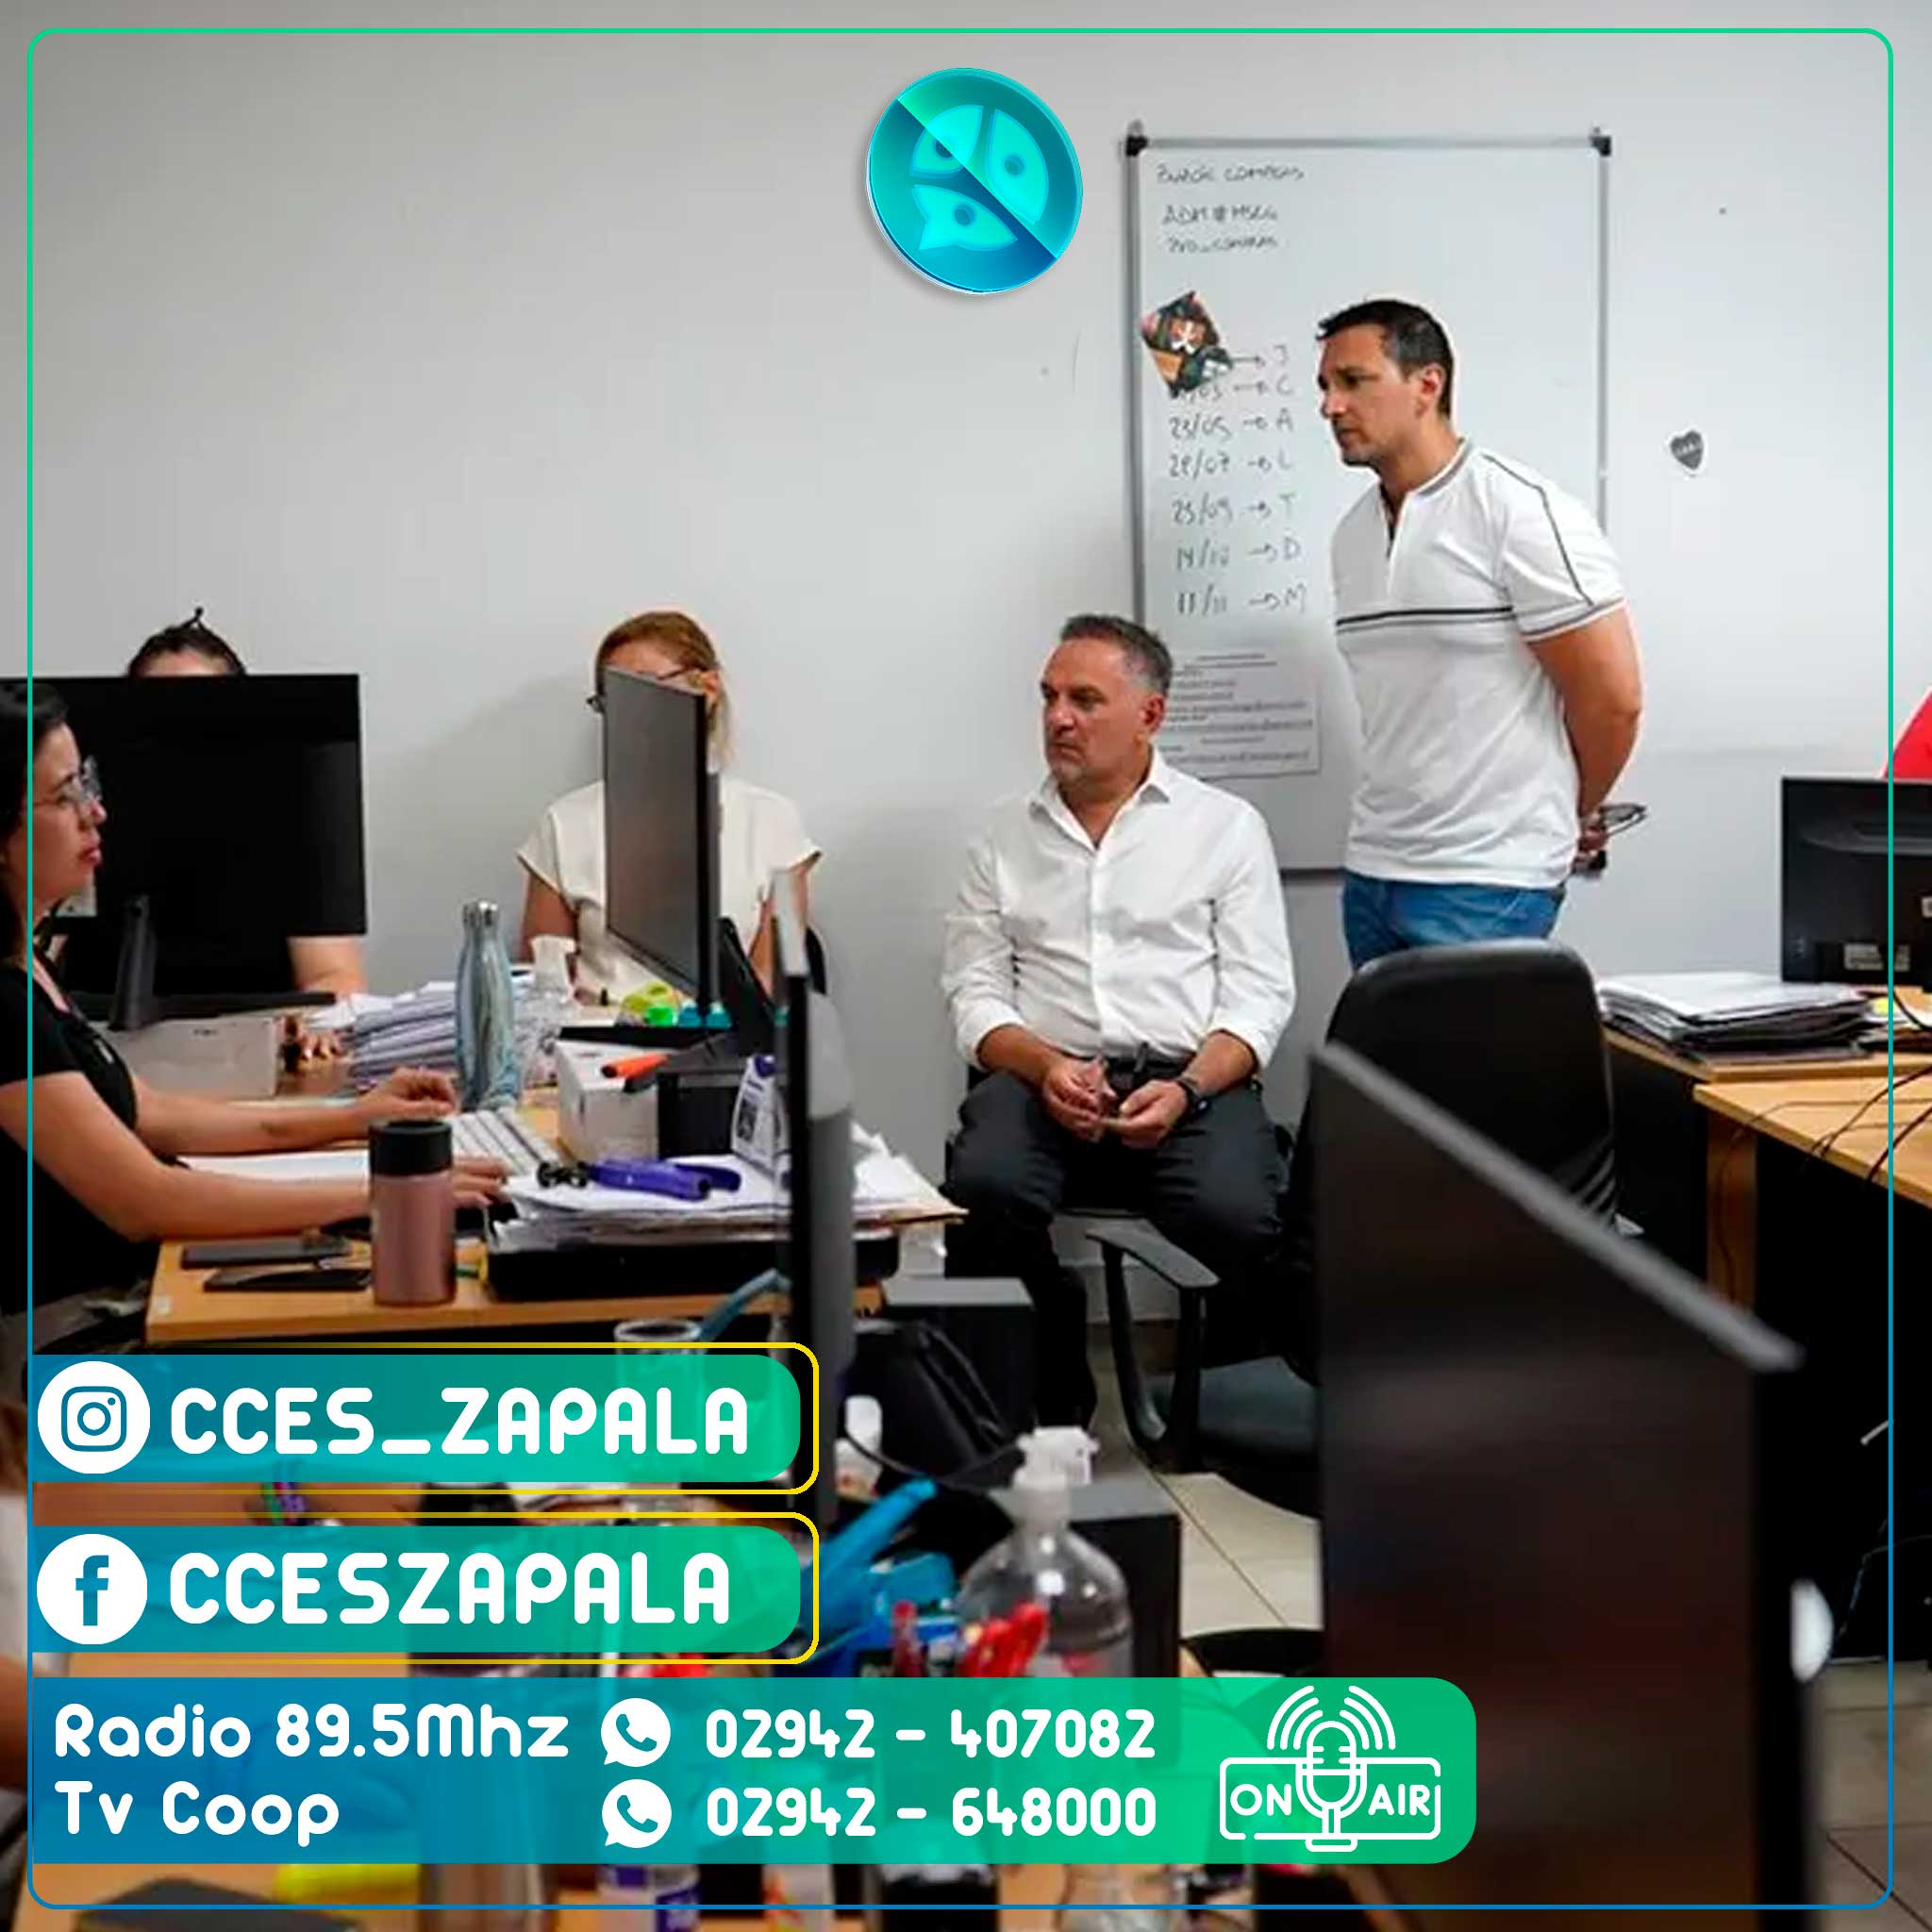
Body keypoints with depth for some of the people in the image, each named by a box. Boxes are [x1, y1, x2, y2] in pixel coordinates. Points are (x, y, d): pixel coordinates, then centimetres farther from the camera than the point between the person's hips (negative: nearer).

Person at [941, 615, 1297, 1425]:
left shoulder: (1226, 825, 12)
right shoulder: (1006, 835, 18)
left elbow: (1257, 994, 5)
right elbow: (974, 992, 11)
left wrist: (1186, 1090, -14)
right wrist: (1045, 1067, -11)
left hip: (1192, 1080, -1)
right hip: (1040, 1077, 2)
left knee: (1237, 1216, -34)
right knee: (984, 1190, -32)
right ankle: (1044, 1401, -9)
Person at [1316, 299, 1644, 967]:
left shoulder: (1521, 511, -10)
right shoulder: (1352, 536, 12)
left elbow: (1612, 699, -8)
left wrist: (1564, 817, 7)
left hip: (1488, 886, -7)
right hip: (1370, 871, 7)